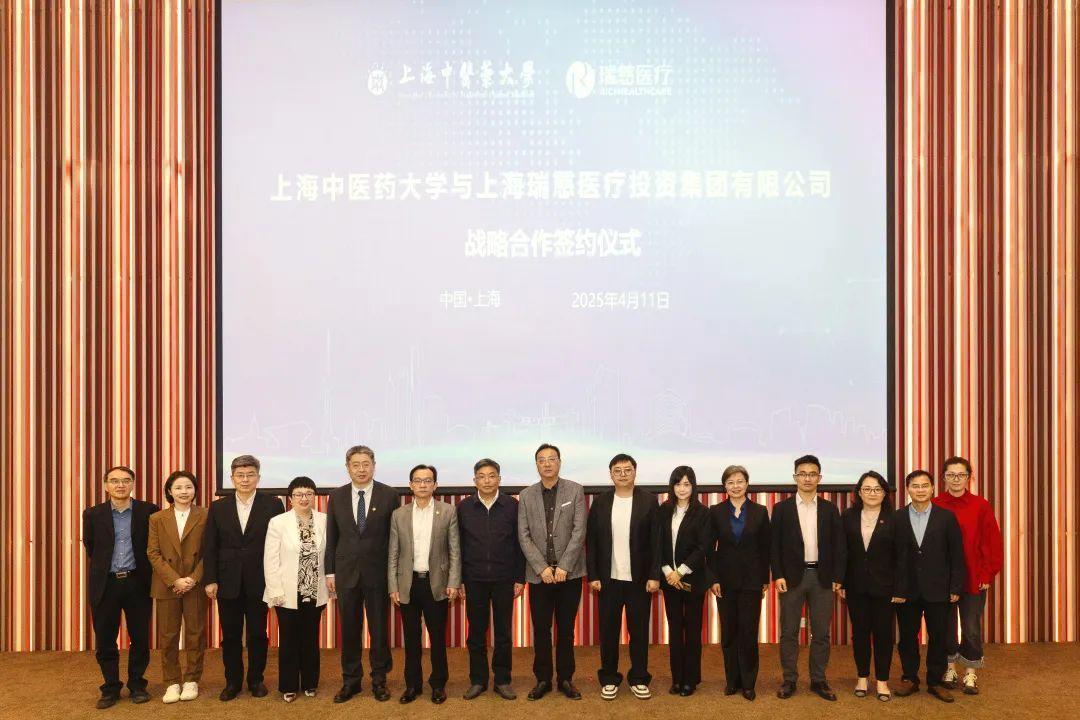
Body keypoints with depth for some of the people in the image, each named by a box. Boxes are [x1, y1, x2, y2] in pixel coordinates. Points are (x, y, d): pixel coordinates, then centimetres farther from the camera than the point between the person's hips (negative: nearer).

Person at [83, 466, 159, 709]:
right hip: (105, 584, 1)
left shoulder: (148, 511, -3)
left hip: (137, 582, -1)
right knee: (105, 639, 7)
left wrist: (145, 571, 7)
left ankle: (137, 685, 21)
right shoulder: (93, 514, 2)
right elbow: (90, 547, 12)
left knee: (140, 637, 7)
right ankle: (110, 688, 21)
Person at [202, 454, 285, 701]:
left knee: (258, 634, 8)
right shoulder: (218, 507, 5)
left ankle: (256, 679, 23)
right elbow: (209, 547, 4)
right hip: (228, 582, 2)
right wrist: (210, 580, -3)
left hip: (259, 582, -2)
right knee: (230, 635, 10)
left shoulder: (273, 505, -2)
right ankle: (232, 681, 24)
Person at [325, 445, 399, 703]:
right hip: (346, 572, 2)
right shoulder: (337, 496, 4)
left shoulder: (389, 495, -3)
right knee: (349, 629, 9)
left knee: (379, 629, 6)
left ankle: (379, 680, 21)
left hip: (378, 572, -2)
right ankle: (350, 680, 23)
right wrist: (330, 571, 4)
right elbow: (331, 537, 7)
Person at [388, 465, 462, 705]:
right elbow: (393, 554, 5)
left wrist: (453, 583, -7)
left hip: (437, 583, -1)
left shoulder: (448, 511, -1)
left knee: (438, 637, 7)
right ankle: (412, 683, 23)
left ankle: (438, 683, 22)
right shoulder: (399, 514, 3)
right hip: (408, 584, 2)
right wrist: (393, 587, 1)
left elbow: (455, 550, -1)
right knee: (411, 637, 10)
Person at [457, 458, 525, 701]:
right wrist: (458, 579, 1)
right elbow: (458, 545, 3)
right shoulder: (464, 507, 0)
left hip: (504, 578, -1)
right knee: (476, 631, 8)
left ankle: (502, 680, 20)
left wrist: (520, 578, -1)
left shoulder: (512, 505, -2)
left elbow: (519, 544, 0)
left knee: (503, 632, 7)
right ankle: (477, 680, 21)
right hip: (474, 579, 1)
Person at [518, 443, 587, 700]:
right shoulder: (526, 496, 4)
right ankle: (542, 679, 20)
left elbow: (579, 531, -6)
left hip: (569, 572, -1)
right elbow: (524, 536, 0)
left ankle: (565, 678, 20)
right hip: (539, 573, 1)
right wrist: (542, 567, -10)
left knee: (566, 629, 8)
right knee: (541, 630, 7)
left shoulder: (575, 491, 0)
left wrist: (563, 567, -12)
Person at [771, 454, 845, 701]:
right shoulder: (781, 508, 2)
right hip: (792, 576, -1)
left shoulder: (830, 509, 7)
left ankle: (818, 680, 19)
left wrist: (838, 577, 0)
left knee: (821, 633, 7)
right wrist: (777, 575, -7)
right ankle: (789, 680, 14)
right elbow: (775, 545, 0)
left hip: (822, 577, 1)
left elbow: (838, 546, 6)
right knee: (789, 632, 4)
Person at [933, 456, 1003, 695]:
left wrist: (988, 574, -4)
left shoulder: (980, 506, -2)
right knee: (946, 627, 11)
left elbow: (993, 542, -1)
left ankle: (970, 675, 19)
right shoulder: (934, 506, -2)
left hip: (974, 580, -1)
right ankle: (950, 669, 28)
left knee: (971, 628, 4)